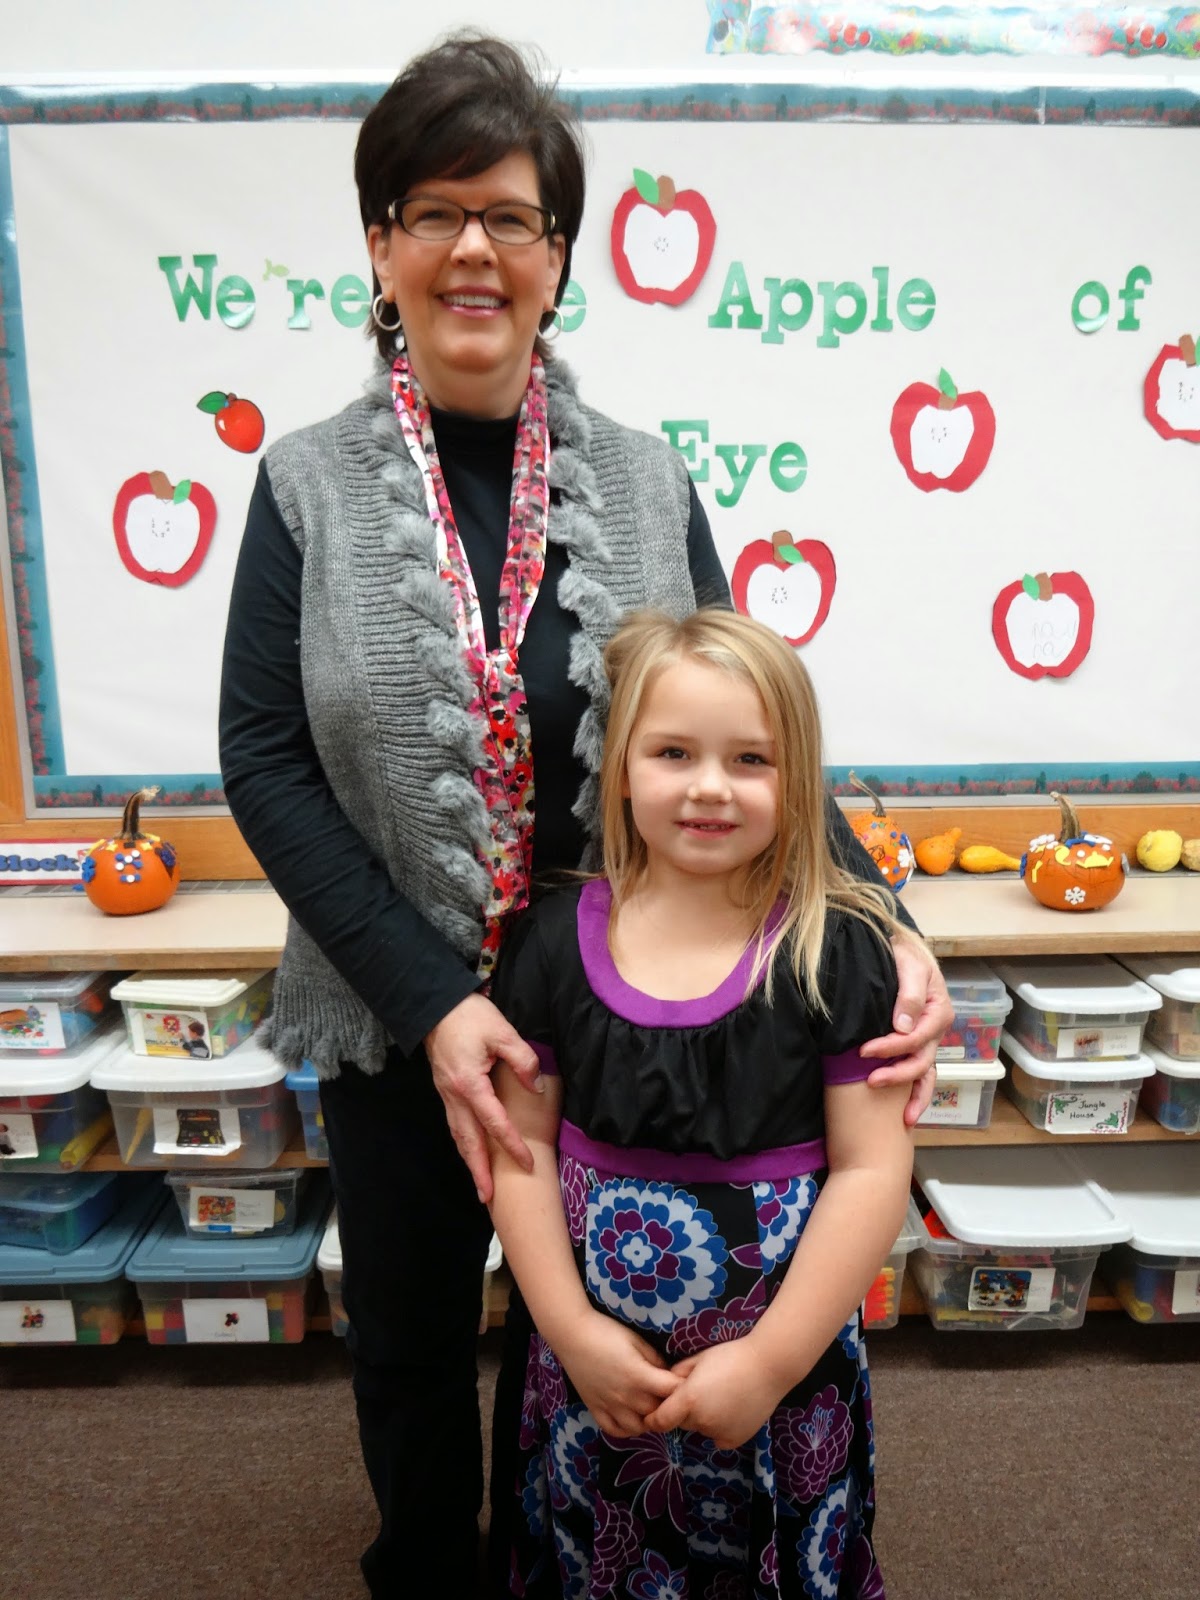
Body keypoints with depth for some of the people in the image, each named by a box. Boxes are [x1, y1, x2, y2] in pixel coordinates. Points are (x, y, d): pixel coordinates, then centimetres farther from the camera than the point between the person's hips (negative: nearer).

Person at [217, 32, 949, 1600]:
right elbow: (264, 761, -10)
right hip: (397, 1024, 0)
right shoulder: (309, 487, -5)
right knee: (409, 1340, 23)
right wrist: (430, 1002, -19)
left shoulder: (644, 483, -3)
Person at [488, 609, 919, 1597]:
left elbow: (873, 1169, -12)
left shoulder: (836, 952, -14)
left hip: (787, 1362, -1)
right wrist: (574, 1332, -7)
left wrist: (771, 1360, -13)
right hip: (596, 1366, 2)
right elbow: (521, 1143, -3)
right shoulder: (558, 941, -8)